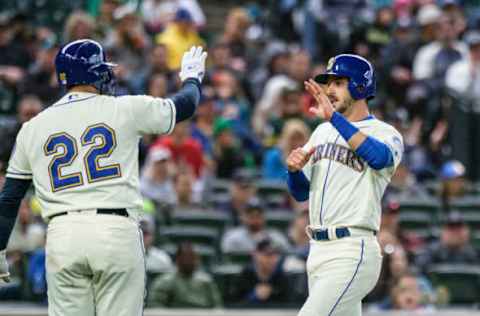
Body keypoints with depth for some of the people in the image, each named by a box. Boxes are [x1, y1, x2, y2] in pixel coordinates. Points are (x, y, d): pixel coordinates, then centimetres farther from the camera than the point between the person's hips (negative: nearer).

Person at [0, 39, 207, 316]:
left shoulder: (32, 128, 12)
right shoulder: (125, 109, 4)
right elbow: (185, 105, 20)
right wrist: (193, 77, 43)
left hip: (61, 237, 2)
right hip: (118, 231, -2)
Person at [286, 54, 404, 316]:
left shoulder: (384, 133, -4)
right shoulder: (323, 131, 18)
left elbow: (379, 158, -29)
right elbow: (300, 192, 19)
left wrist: (334, 117, -31)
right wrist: (294, 169, -4)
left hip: (352, 252, -8)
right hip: (317, 249, 8)